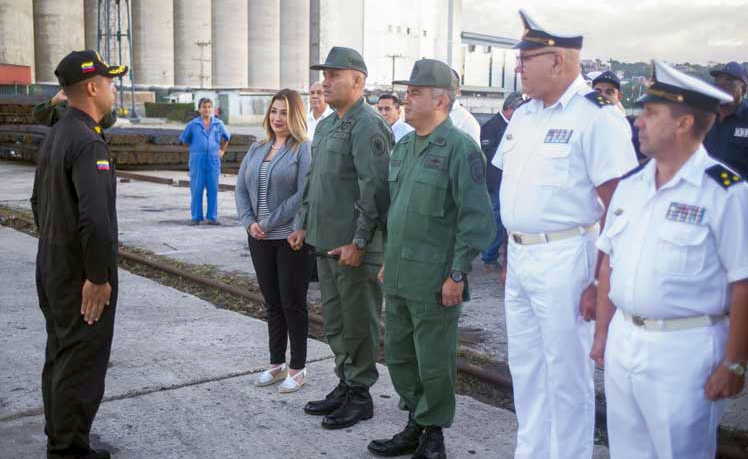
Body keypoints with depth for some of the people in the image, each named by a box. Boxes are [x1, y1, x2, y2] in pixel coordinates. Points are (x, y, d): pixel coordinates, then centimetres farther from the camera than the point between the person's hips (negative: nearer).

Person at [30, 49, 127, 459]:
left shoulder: (54, 136, 9)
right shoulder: (88, 142, -21)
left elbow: (39, 201, 19)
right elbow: (95, 219, -29)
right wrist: (98, 278, -21)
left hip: (53, 268, 10)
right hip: (81, 275, -10)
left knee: (60, 356, 20)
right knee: (83, 363, 2)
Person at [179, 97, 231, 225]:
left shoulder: (218, 124, 7)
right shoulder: (193, 124, 1)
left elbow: (226, 137, 23)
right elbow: (184, 139, 12)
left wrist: (222, 151, 17)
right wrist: (196, 149, 11)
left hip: (213, 161, 2)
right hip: (197, 161, -2)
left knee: (213, 189, 3)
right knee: (197, 189, 0)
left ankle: (212, 217, 11)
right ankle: (196, 217, 7)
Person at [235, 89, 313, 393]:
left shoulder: (303, 149, -8)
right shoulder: (256, 150, 12)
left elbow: (304, 195, -16)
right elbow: (241, 188, 12)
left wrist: (269, 223, -15)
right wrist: (249, 222, -5)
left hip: (292, 238, -6)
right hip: (260, 238, 6)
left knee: (292, 303, 2)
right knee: (272, 302, 14)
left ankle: (297, 368, 15)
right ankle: (277, 364, 26)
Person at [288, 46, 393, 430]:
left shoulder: (367, 126, -14)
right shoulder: (325, 126, 16)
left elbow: (374, 189, -21)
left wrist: (358, 243, -21)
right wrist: (303, 225, 18)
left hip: (355, 250, -9)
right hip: (326, 244, 9)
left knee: (358, 324, 3)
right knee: (334, 322, 18)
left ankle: (360, 395, 16)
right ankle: (344, 384, 31)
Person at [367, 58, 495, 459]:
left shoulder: (459, 148, -12)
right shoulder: (403, 146, 13)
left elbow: (476, 218, -15)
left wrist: (457, 275, -17)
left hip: (434, 282, -8)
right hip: (398, 277, 8)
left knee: (433, 363, 4)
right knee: (398, 355, 17)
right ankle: (414, 425, 33)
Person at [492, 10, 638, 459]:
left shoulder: (597, 115, -13)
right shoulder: (524, 115, 12)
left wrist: (600, 282, -19)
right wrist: (509, 257, 15)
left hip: (565, 258, -8)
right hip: (520, 258, 8)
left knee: (566, 373, 3)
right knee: (525, 370, 18)